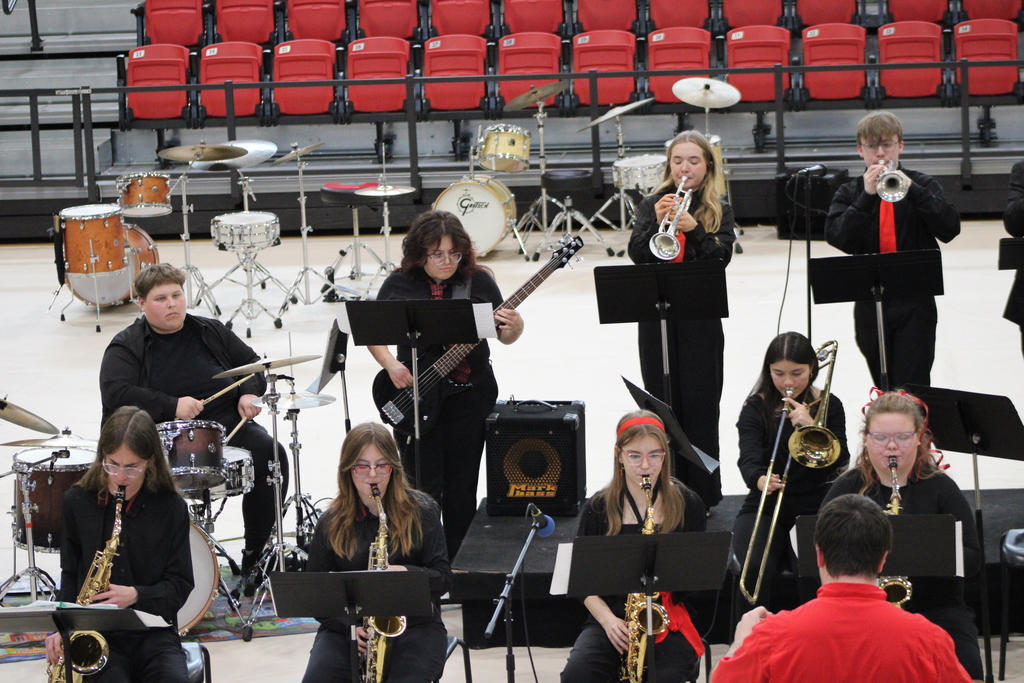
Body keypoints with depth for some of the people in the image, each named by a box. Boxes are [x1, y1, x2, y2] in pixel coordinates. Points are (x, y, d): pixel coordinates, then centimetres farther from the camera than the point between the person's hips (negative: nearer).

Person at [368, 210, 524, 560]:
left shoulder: (478, 280, 0)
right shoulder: (400, 284, -1)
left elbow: (504, 336, 4)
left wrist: (513, 327, -19)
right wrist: (391, 364, -10)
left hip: (469, 395, 1)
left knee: (461, 487, 4)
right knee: (423, 487, -3)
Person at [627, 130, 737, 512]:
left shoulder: (718, 211, 6)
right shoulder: (651, 205, 8)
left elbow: (722, 256, -9)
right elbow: (638, 254, -4)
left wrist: (694, 228, -23)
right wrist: (656, 223, -20)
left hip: (701, 319, -1)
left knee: (700, 405, 0)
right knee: (661, 404, 4)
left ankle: (702, 493, 6)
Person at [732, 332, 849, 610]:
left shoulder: (829, 406, 5)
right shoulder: (756, 409, 2)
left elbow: (840, 460, -8)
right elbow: (749, 459, -14)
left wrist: (810, 425, -21)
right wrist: (760, 480, -37)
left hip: (816, 506, 0)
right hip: (765, 507, 0)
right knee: (755, 567, -30)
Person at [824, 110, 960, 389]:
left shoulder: (922, 186, 5)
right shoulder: (849, 193, 7)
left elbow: (949, 229, -11)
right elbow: (837, 237, -10)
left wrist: (912, 189, -21)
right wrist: (867, 196, -20)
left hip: (915, 303, -2)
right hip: (869, 304, 2)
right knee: (883, 389, 11)